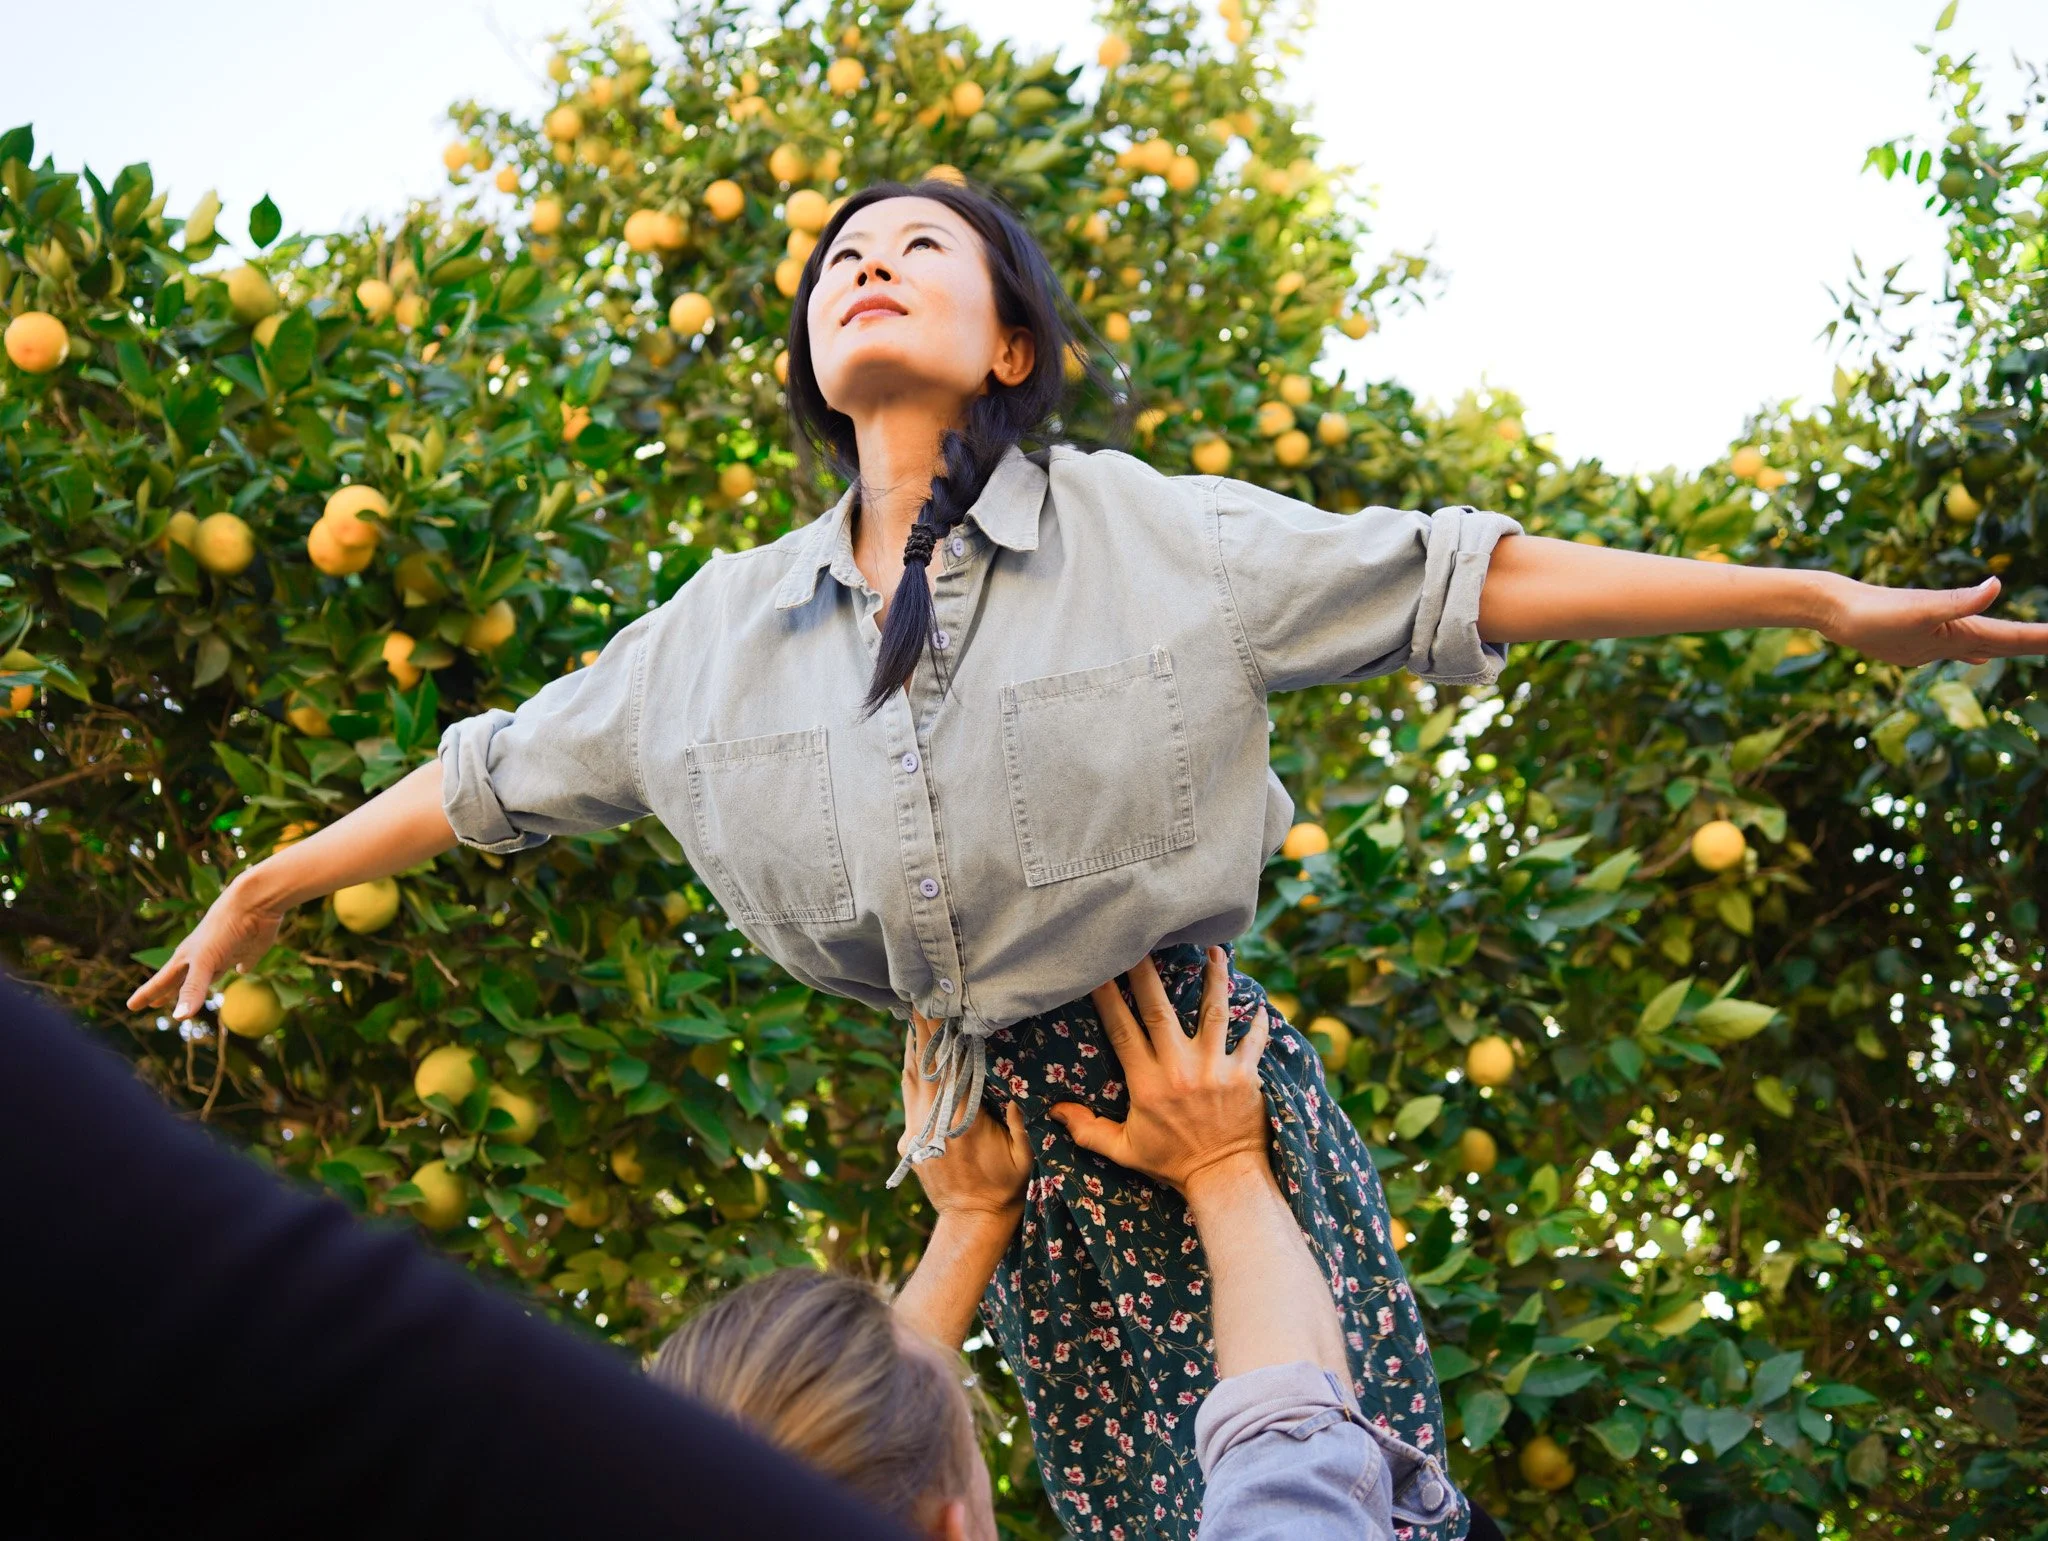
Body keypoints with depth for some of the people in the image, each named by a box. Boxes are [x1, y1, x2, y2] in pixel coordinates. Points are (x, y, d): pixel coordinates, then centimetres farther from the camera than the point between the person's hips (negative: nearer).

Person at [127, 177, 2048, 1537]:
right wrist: (269, 885, 27)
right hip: (1007, 1136, 3)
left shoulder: (1158, 535, -3)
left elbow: (1460, 580, -4)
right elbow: (507, 769, 18)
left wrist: (1821, 600, -6)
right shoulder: (721, 628, 7)